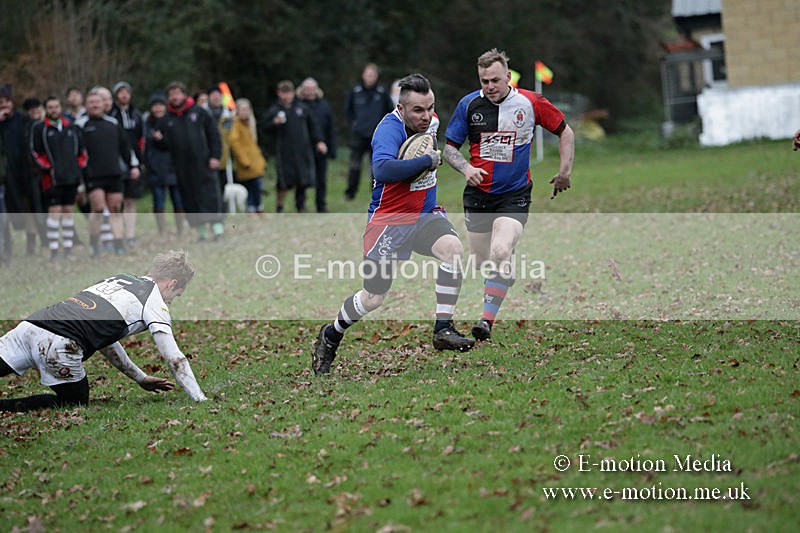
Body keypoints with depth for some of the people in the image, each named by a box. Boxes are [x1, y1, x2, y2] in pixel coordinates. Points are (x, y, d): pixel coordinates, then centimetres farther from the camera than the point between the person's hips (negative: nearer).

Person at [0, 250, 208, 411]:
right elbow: (175, 360, 5)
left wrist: (141, 378, 43)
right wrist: (202, 401, 12)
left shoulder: (118, 278, 31)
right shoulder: (155, 302, 9)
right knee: (75, 403, 13)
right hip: (57, 344, -6)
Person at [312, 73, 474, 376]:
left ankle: (443, 330, -19)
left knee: (452, 247, -26)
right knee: (374, 298, -2)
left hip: (425, 214, 6)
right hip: (389, 219, -6)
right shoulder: (389, 130, -22)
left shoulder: (431, 122, 3)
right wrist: (428, 161, -34)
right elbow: (383, 170, -42)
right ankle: (330, 337, 27)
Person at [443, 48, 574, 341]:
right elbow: (449, 147, 6)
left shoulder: (530, 103, -6)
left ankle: (487, 320, -21)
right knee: (483, 262, 6)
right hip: (478, 194, 3)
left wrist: (565, 171, 1)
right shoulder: (469, 104, -2)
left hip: (514, 195, -3)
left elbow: (565, 132, 8)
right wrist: (466, 168, -13)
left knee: (500, 253, -24)